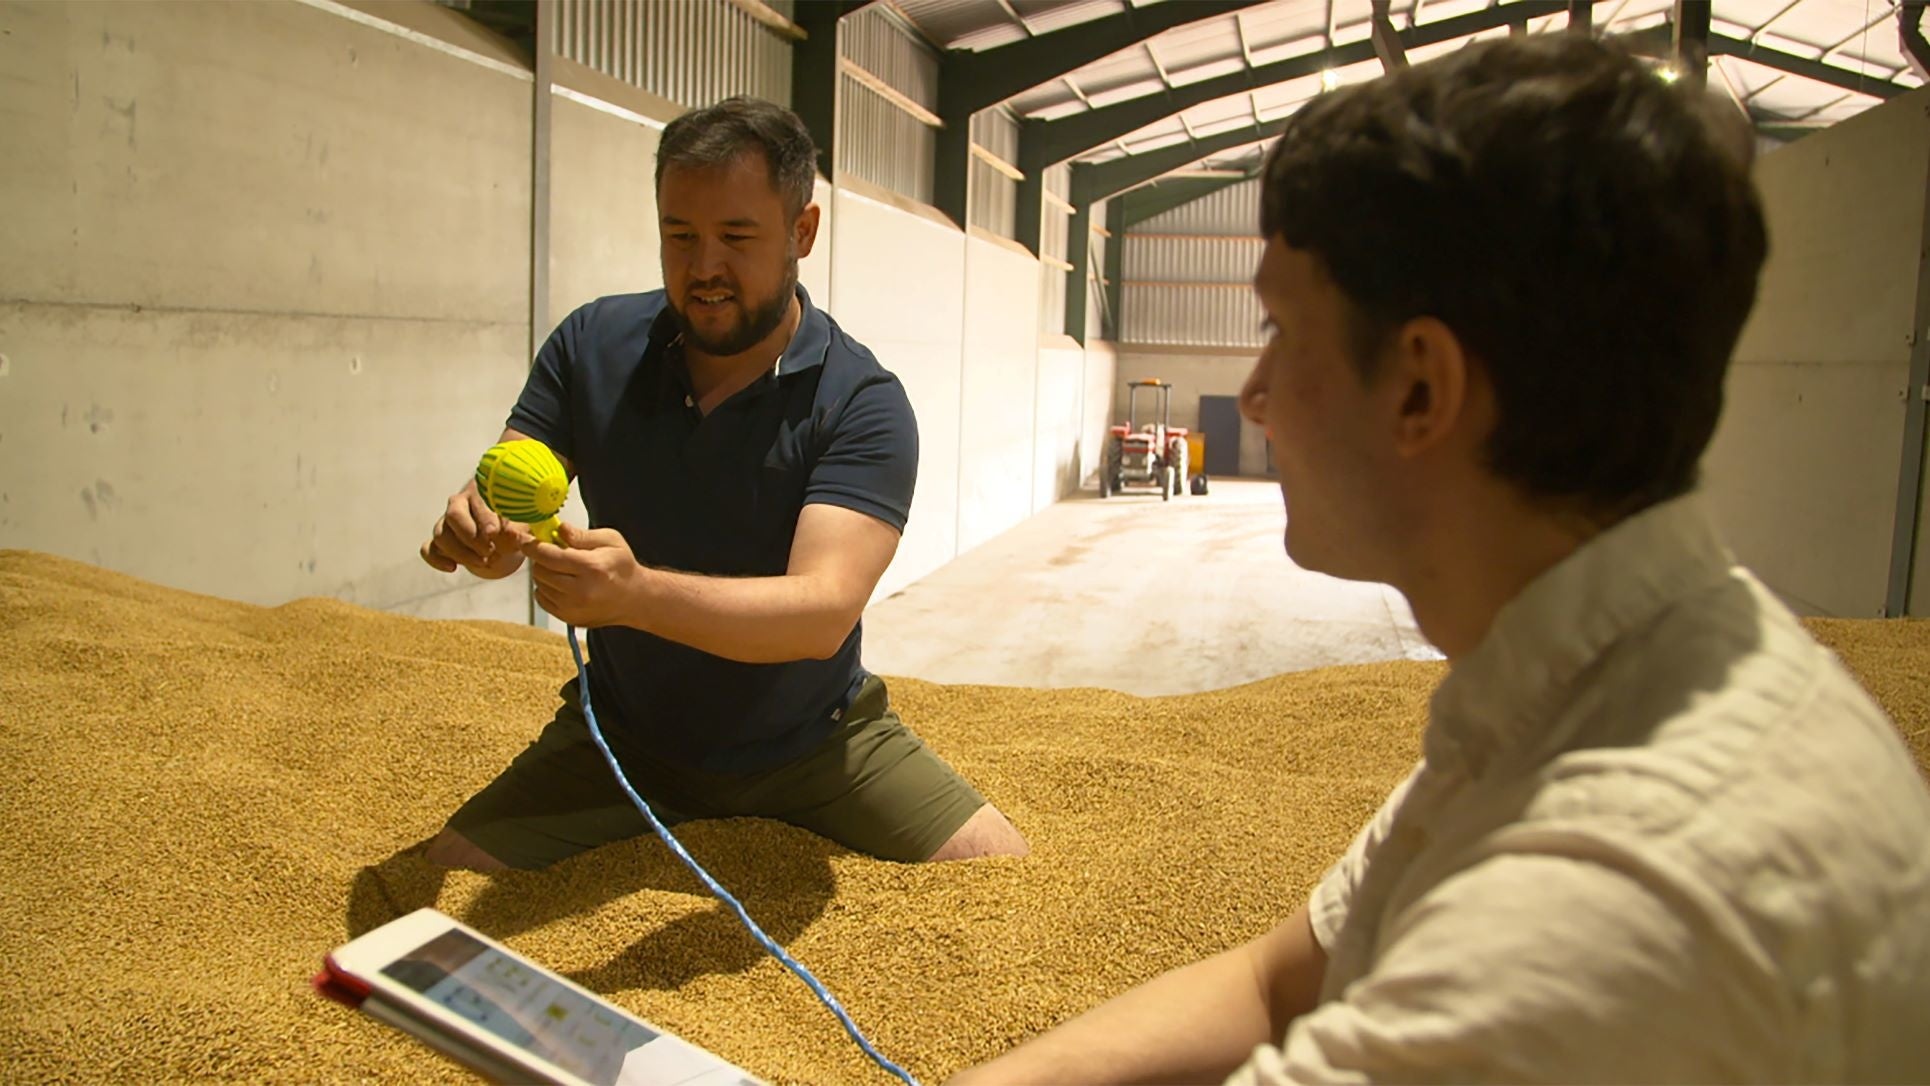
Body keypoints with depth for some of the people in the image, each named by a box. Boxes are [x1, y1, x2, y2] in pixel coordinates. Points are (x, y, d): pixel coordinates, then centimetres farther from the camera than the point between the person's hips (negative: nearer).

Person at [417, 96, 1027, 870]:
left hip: (811, 741, -1)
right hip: (622, 738, 2)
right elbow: (507, 501, -7)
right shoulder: (593, 345, -7)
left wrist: (638, 593, -47)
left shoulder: (861, 401, -19)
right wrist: (480, 533, -33)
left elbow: (823, 611, -31)